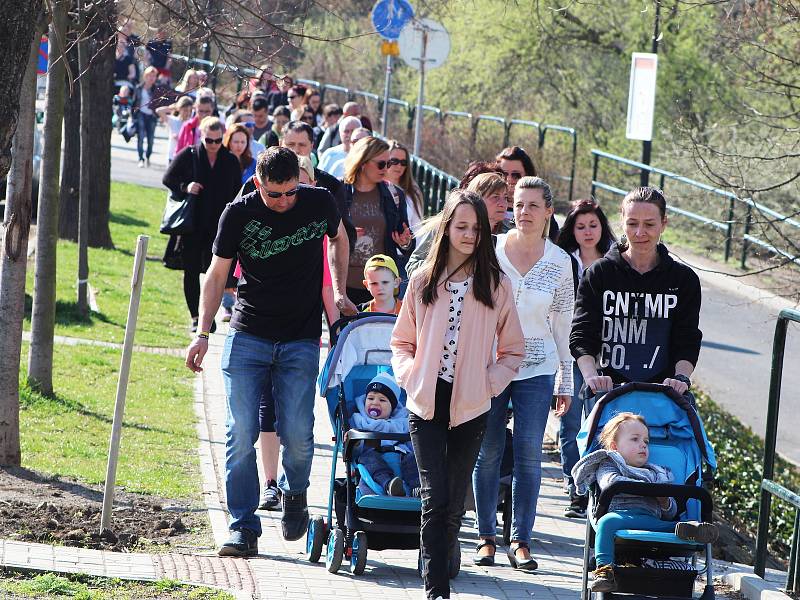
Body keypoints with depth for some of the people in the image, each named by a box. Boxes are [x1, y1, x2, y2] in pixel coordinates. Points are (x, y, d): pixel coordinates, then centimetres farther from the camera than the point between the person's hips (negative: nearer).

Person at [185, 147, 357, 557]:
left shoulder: (319, 203, -3)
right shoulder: (239, 214, -6)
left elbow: (338, 239, 20)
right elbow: (217, 274, 3)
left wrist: (339, 292, 14)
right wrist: (203, 333, -4)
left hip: (301, 342, 0)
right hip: (247, 338, 0)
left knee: (297, 434, -8)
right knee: (241, 434, -7)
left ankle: (294, 493, 22)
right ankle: (243, 527, -1)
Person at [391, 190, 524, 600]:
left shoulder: (496, 285, 4)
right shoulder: (423, 282, 6)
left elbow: (512, 349, 10)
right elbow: (402, 342, 15)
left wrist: (489, 382, -4)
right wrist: (410, 376, -2)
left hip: (470, 407, 0)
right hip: (426, 404, 0)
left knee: (455, 499, 6)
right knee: (435, 497, -9)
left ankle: (441, 560, 25)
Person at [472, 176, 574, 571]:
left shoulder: (559, 262, 2)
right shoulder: (491, 250, -2)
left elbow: (562, 324, 8)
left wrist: (566, 379, 9)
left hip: (536, 367, 0)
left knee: (529, 453, -4)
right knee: (488, 451, 0)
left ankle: (521, 541, 3)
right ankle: (486, 537, 11)